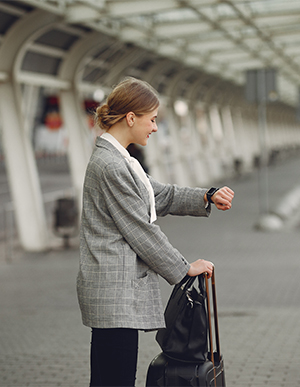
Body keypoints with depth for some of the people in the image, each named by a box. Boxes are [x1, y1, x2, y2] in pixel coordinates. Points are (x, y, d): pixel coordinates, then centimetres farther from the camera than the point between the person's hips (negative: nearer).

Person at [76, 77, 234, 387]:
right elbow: (141, 231, -15)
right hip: (114, 293, -11)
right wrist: (185, 267, -5)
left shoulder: (118, 159, 15)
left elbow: (161, 196, 23)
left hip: (117, 290, 11)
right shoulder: (110, 166, -18)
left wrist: (207, 198, 9)